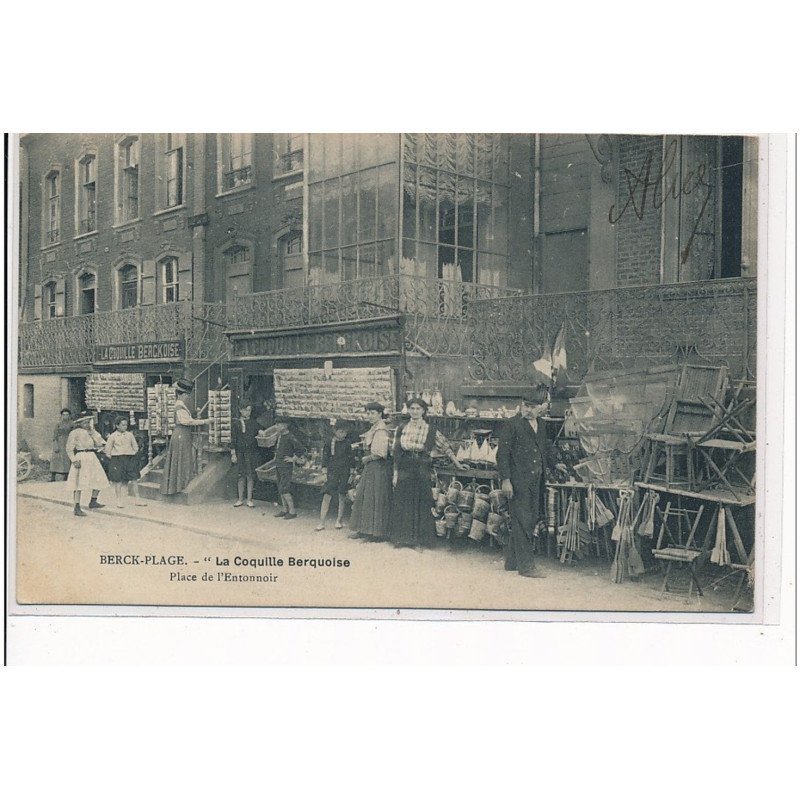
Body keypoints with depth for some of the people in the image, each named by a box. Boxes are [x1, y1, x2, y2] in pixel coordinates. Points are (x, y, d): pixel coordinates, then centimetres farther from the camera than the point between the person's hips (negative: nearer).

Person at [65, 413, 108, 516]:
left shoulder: (91, 432, 15)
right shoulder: (75, 433, -4)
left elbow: (99, 443, 6)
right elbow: (69, 448, -7)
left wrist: (92, 431, 0)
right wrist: (74, 460, -16)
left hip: (92, 458, 7)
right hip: (81, 458, -7)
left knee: (100, 479, 6)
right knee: (79, 483, -7)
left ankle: (93, 502, 22)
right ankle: (77, 508, -3)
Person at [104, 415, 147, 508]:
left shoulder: (130, 435, 8)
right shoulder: (113, 436, -2)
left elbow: (135, 447, 16)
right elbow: (108, 449, 2)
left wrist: (133, 455, 7)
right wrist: (112, 458, -1)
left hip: (130, 459, 3)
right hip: (117, 459, -3)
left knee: (134, 479, 0)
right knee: (118, 480, -1)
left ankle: (137, 499, 6)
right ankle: (119, 501, 8)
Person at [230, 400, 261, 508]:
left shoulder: (254, 423, 7)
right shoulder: (236, 423, 3)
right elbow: (233, 439, 2)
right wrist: (233, 454, -3)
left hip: (252, 451, 1)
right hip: (240, 452, -1)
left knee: (250, 476, 2)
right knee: (241, 475, 3)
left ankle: (249, 499, 10)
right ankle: (240, 499, 14)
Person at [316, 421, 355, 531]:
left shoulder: (347, 444, 3)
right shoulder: (329, 443, 0)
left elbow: (350, 459, 8)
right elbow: (325, 458, 5)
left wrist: (351, 475, 4)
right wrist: (324, 473, 1)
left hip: (344, 473, 1)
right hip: (332, 472, -1)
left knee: (342, 497, 5)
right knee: (326, 496, -8)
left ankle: (339, 521, 19)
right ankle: (321, 523, -5)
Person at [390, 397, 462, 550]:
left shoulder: (430, 430, -1)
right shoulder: (402, 428, 4)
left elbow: (445, 447, 5)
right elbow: (396, 452, 7)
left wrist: (458, 464, 7)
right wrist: (395, 472, 3)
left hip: (421, 470, -1)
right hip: (404, 469, 2)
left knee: (420, 503, 2)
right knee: (403, 503, 5)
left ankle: (418, 540, 11)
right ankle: (401, 538, 16)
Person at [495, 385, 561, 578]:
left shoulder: (540, 426, 15)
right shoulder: (513, 425, -8)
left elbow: (547, 449, 30)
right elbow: (502, 453, -11)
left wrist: (555, 464, 20)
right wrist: (505, 479, -15)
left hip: (536, 483, 8)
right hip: (518, 483, -8)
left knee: (531, 521, 10)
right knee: (523, 522, -5)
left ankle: (512, 561, 21)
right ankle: (526, 565, -1)